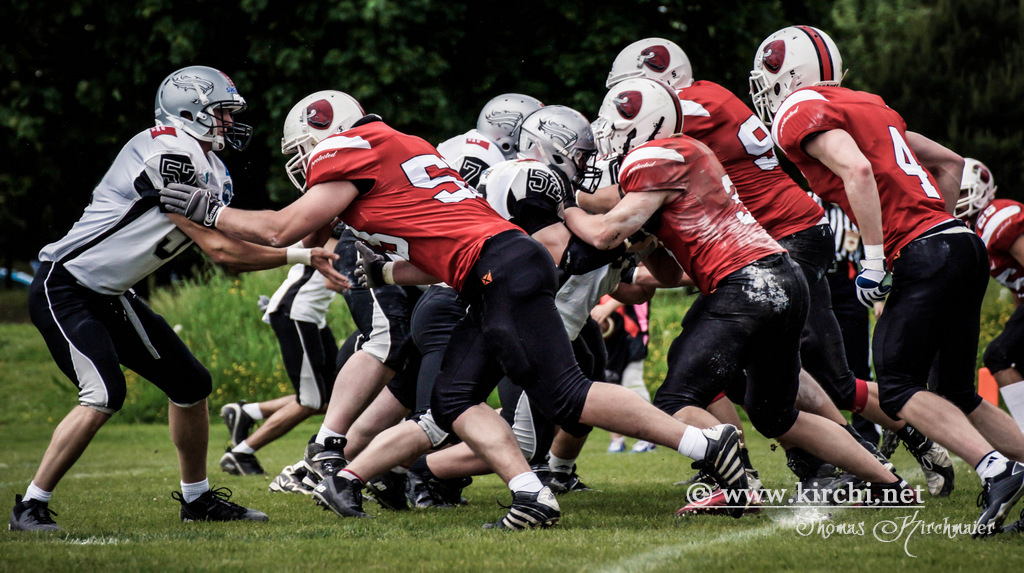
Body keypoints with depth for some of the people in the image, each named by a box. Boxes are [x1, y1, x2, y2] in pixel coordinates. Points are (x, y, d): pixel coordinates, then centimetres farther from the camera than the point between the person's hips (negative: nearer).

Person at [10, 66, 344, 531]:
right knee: (104, 395, -23)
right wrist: (301, 256, -17)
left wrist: (307, 254, -6)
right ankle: (31, 507, -13)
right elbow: (219, 249, -23)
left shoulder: (209, 172, 9)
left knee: (191, 383, 10)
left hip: (109, 297, 10)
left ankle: (197, 498, 26)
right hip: (64, 288, -10)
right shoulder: (166, 156, -23)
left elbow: (233, 259, 8)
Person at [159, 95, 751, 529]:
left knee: (566, 396, -11)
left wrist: (208, 209, 12)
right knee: (454, 399, 7)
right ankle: (533, 496, -4)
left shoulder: (352, 152, 0)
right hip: (496, 281, 10)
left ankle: (707, 443, -12)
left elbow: (280, 230, 0)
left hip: (502, 268, -10)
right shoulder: (400, 151, 27)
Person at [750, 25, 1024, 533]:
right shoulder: (868, 106, 24)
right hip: (963, 242, 9)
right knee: (957, 396, 14)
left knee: (898, 390, -8)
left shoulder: (802, 113, -2)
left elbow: (857, 171, -20)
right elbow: (950, 162, 29)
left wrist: (874, 259, -18)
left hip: (924, 253, -9)